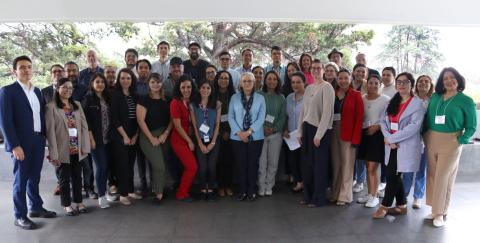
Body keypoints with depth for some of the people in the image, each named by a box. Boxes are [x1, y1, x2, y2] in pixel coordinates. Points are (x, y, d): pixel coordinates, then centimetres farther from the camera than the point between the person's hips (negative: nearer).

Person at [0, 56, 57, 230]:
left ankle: (36, 208, 29)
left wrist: (45, 138, 8)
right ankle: (20, 216, 15)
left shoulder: (37, 91, 13)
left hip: (38, 141, 6)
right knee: (21, 179, 3)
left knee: (34, 177, 16)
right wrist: (14, 145, -18)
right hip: (21, 143, -5)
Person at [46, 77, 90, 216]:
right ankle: (67, 204, 22)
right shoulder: (51, 107, -6)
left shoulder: (77, 105, 9)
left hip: (77, 149, 4)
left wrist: (84, 147, -2)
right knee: (65, 178, 8)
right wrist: (54, 153, -14)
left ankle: (79, 202, 26)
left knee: (77, 176, 13)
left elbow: (84, 126, 5)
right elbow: (50, 131, -10)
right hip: (63, 150, -4)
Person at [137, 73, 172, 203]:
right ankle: (159, 193, 7)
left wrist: (165, 134, -7)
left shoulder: (167, 100, 6)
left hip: (164, 136, 4)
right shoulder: (144, 100, -6)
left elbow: (172, 119, 6)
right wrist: (151, 138, -12)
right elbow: (140, 120, -10)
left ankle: (155, 188, 29)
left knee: (156, 165, 10)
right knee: (159, 165, -9)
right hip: (148, 136, -4)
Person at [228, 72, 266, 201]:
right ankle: (242, 190, 15)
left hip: (255, 137, 0)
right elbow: (230, 117, 0)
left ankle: (252, 190, 16)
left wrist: (249, 131, -15)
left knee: (253, 163, 4)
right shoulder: (234, 97, 5)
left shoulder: (260, 98, 3)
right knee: (241, 164, 4)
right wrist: (239, 132, -12)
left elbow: (261, 118, -4)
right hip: (238, 137, 1)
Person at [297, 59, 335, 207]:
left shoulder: (327, 87, -8)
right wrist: (300, 131, 9)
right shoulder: (308, 88, 13)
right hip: (307, 128, 7)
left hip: (321, 130, -6)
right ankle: (308, 196, 24)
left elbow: (327, 113, -14)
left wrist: (319, 134, -16)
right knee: (307, 164, 11)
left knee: (319, 165, 2)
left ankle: (319, 199, 14)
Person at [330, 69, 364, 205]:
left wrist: (355, 138, -12)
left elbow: (359, 118, -6)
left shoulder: (356, 95, -1)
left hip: (348, 133, -3)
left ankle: (345, 196, 10)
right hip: (333, 132, 3)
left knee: (347, 165, 0)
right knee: (335, 164, 8)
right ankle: (335, 193, 19)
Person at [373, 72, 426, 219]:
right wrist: (388, 138, -11)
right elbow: (383, 120, 6)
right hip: (392, 146, 6)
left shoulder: (418, 104, -7)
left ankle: (385, 206, 10)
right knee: (394, 176, 11)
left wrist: (391, 138, -17)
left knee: (392, 176, -3)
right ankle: (401, 206, 27)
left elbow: (414, 126, -18)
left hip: (406, 146, -6)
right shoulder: (392, 102, 13)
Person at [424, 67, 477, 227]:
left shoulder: (466, 101, -4)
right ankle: (436, 209, 23)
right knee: (432, 175, 9)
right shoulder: (435, 97, 6)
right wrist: (424, 135, -1)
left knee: (443, 177, -1)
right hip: (431, 140, 4)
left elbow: (471, 127, -3)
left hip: (451, 142, -4)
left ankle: (440, 213, 12)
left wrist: (461, 140, -16)